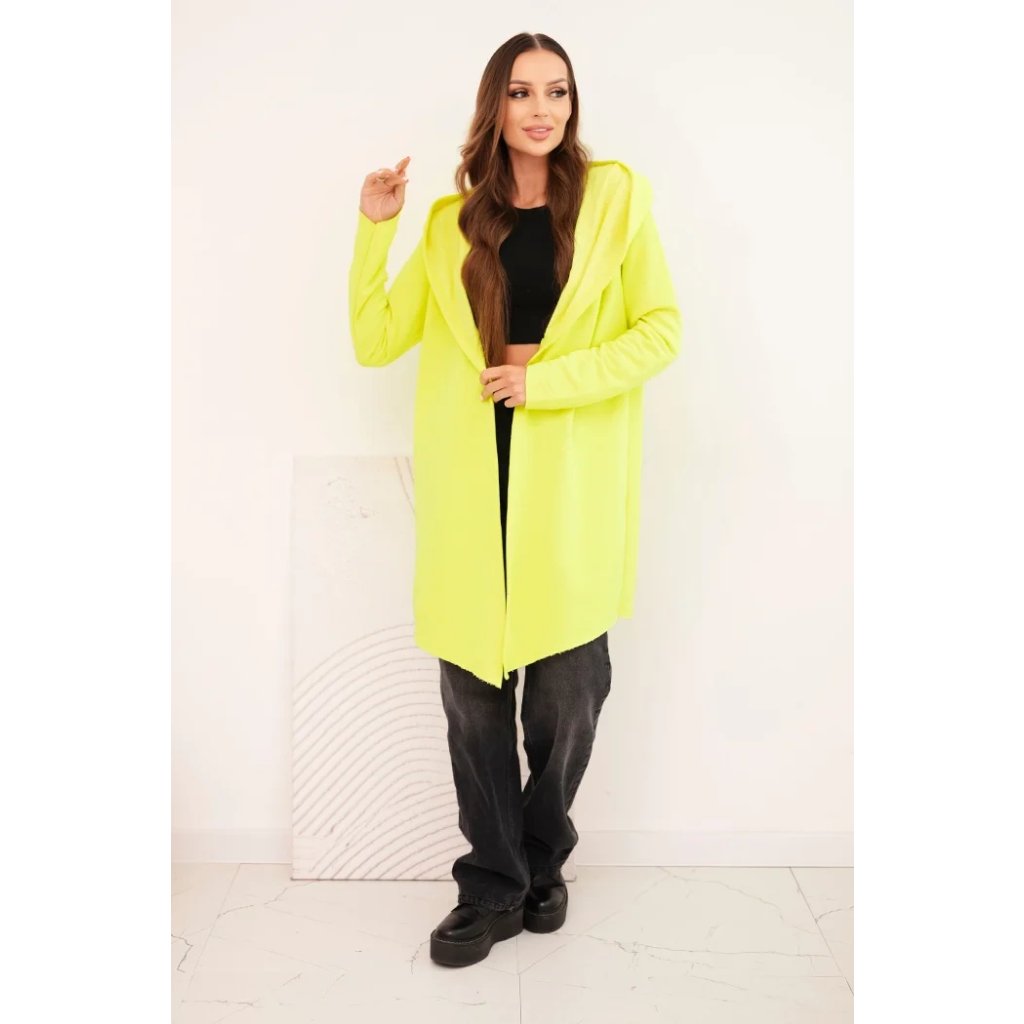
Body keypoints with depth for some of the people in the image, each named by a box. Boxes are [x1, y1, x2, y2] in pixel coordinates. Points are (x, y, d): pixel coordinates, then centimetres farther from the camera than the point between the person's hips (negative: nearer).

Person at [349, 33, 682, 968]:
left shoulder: (615, 196, 5)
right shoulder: (454, 221, 13)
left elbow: (662, 329, -1)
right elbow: (375, 341, 8)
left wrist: (547, 380, -12)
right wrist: (374, 226, 0)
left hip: (572, 474, -2)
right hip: (473, 473, 2)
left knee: (568, 689, 4)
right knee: (474, 685, 4)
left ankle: (541, 863, 29)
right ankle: (493, 884, 21)